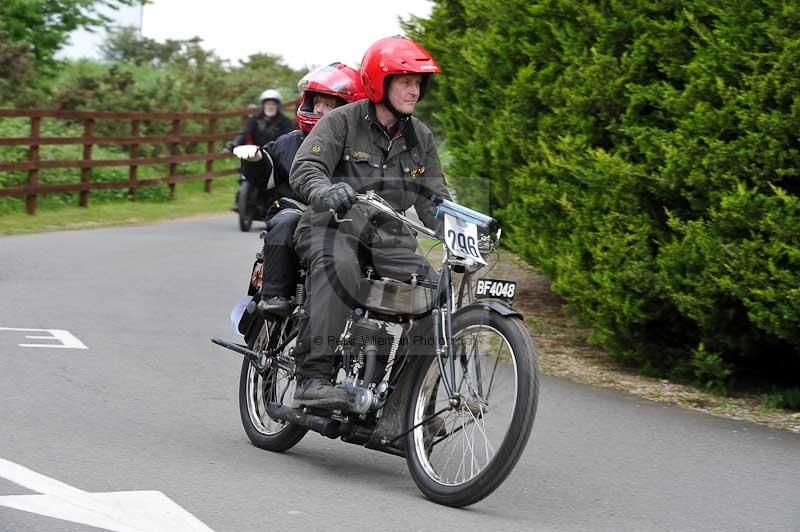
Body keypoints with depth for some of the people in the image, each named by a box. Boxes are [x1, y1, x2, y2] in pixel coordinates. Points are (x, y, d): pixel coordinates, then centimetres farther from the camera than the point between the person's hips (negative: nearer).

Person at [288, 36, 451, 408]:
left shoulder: (420, 137, 16)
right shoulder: (342, 121, -1)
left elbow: (433, 200, 14)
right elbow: (304, 168, -14)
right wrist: (325, 190, -37)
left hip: (391, 238, 5)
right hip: (334, 227, -5)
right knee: (337, 267, -39)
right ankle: (313, 378, -42)